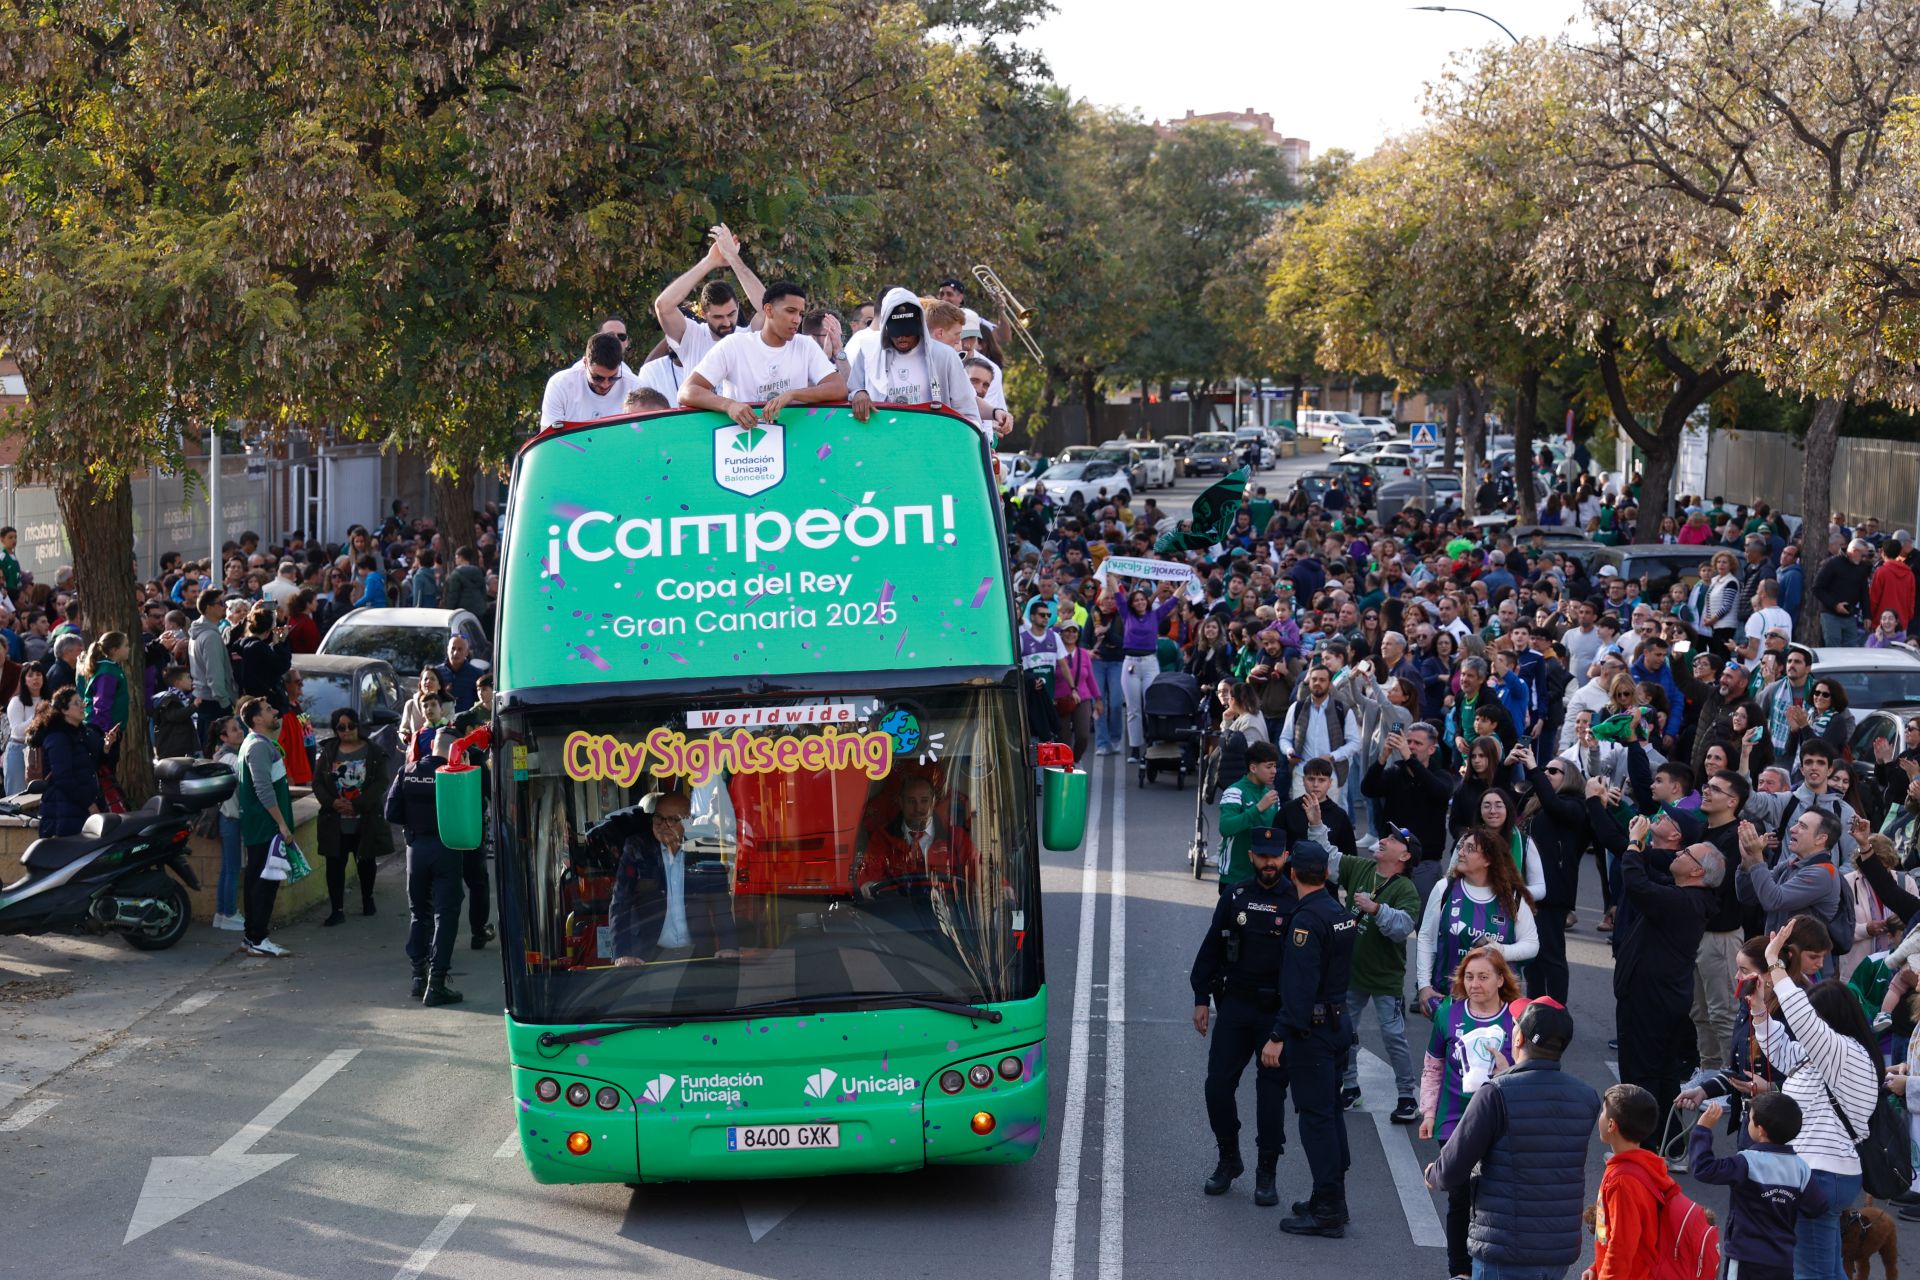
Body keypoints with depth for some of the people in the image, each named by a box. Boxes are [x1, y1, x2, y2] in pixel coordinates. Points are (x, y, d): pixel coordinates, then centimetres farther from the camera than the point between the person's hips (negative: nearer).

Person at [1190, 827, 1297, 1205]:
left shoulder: (1298, 902, -3)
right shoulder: (1235, 897, 6)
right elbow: (1211, 949, 11)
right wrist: (1201, 999, 7)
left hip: (1278, 1013, -3)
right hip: (1235, 1006, 3)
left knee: (1271, 1090, 1)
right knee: (1218, 1085, 0)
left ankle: (1266, 1173, 10)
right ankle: (1228, 1160, 19)